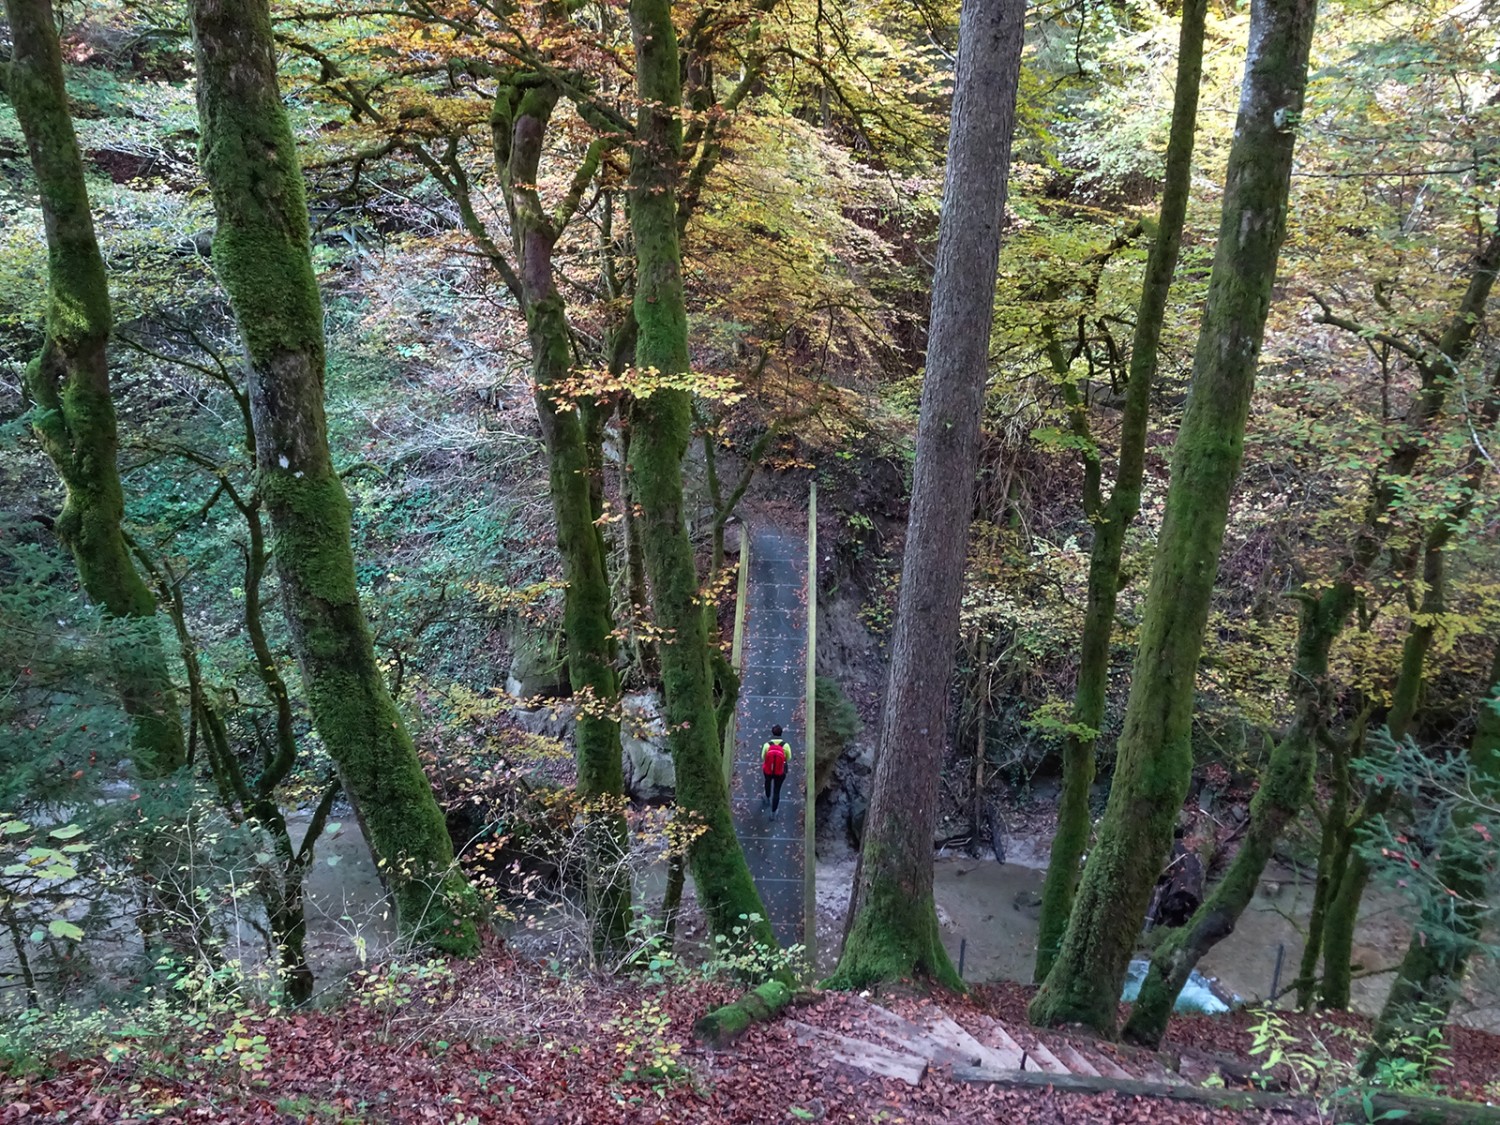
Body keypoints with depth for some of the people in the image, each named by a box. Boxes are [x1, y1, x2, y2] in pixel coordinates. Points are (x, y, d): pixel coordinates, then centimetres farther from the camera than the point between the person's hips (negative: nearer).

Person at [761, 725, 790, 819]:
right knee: (776, 791, 19)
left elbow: (763, 757, -5)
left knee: (768, 782, 37)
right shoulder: (785, 745, -22)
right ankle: (773, 813, 28)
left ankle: (768, 799, 61)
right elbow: (788, 758, -6)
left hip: (768, 770, 1)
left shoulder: (767, 745, -21)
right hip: (780, 772, -1)